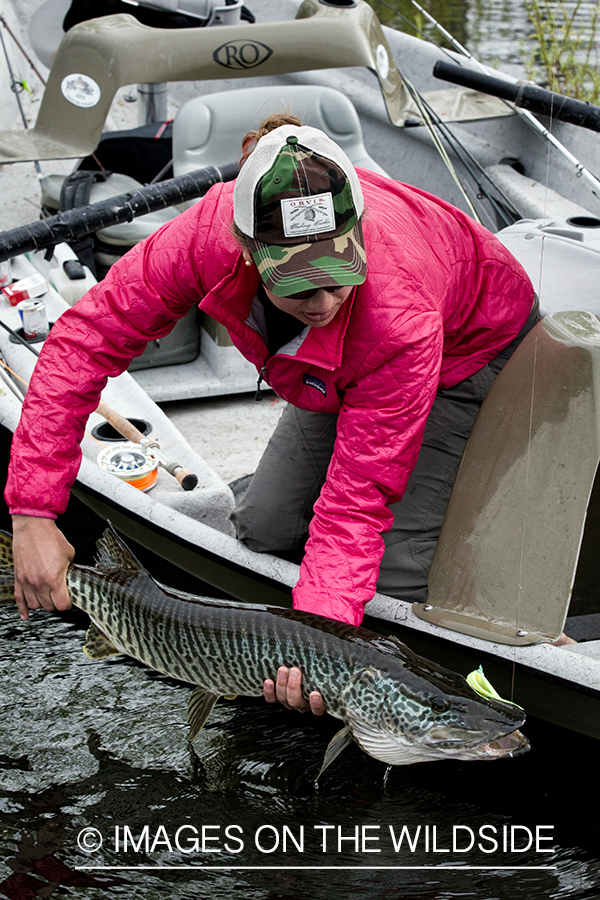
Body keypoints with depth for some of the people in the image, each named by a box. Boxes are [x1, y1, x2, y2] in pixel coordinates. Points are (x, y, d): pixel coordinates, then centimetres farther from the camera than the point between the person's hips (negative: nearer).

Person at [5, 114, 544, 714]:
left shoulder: (403, 320, -45)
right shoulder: (213, 231, -37)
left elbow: (358, 500, -37)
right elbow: (85, 340, -28)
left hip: (474, 346, -4)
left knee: (393, 573, -16)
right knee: (264, 533, 3)